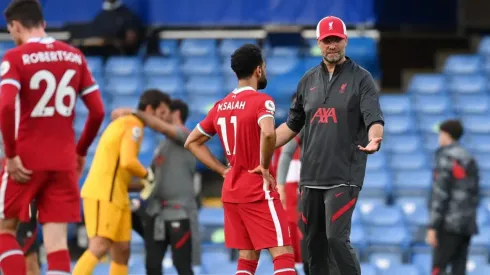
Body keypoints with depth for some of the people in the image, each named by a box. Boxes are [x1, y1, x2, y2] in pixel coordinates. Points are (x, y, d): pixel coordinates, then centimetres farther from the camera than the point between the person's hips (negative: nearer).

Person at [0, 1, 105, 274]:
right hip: (64, 162, 4)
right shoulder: (75, 56, 8)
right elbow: (98, 111, 7)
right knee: (57, 239, 2)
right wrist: (81, 151, 17)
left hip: (26, 161, -4)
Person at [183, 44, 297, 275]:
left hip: (231, 190, 7)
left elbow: (192, 142, 17)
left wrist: (223, 170, 12)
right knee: (283, 255, -9)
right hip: (258, 191, -7)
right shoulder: (261, 101, -12)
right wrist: (264, 166, -17)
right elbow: (268, 133, -32)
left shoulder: (221, 106, 10)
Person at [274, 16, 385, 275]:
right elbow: (292, 125, 21)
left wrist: (374, 139, -34)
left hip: (344, 176, -5)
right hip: (311, 176, 5)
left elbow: (374, 118, -11)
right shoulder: (308, 80, 14)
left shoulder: (361, 78, 0)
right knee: (314, 242, 7)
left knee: (336, 238, -15)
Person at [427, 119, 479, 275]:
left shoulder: (445, 159, -12)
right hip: (466, 225, 8)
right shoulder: (469, 159, 14)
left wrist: (432, 227, -17)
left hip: (448, 224, -8)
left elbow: (440, 195, -17)